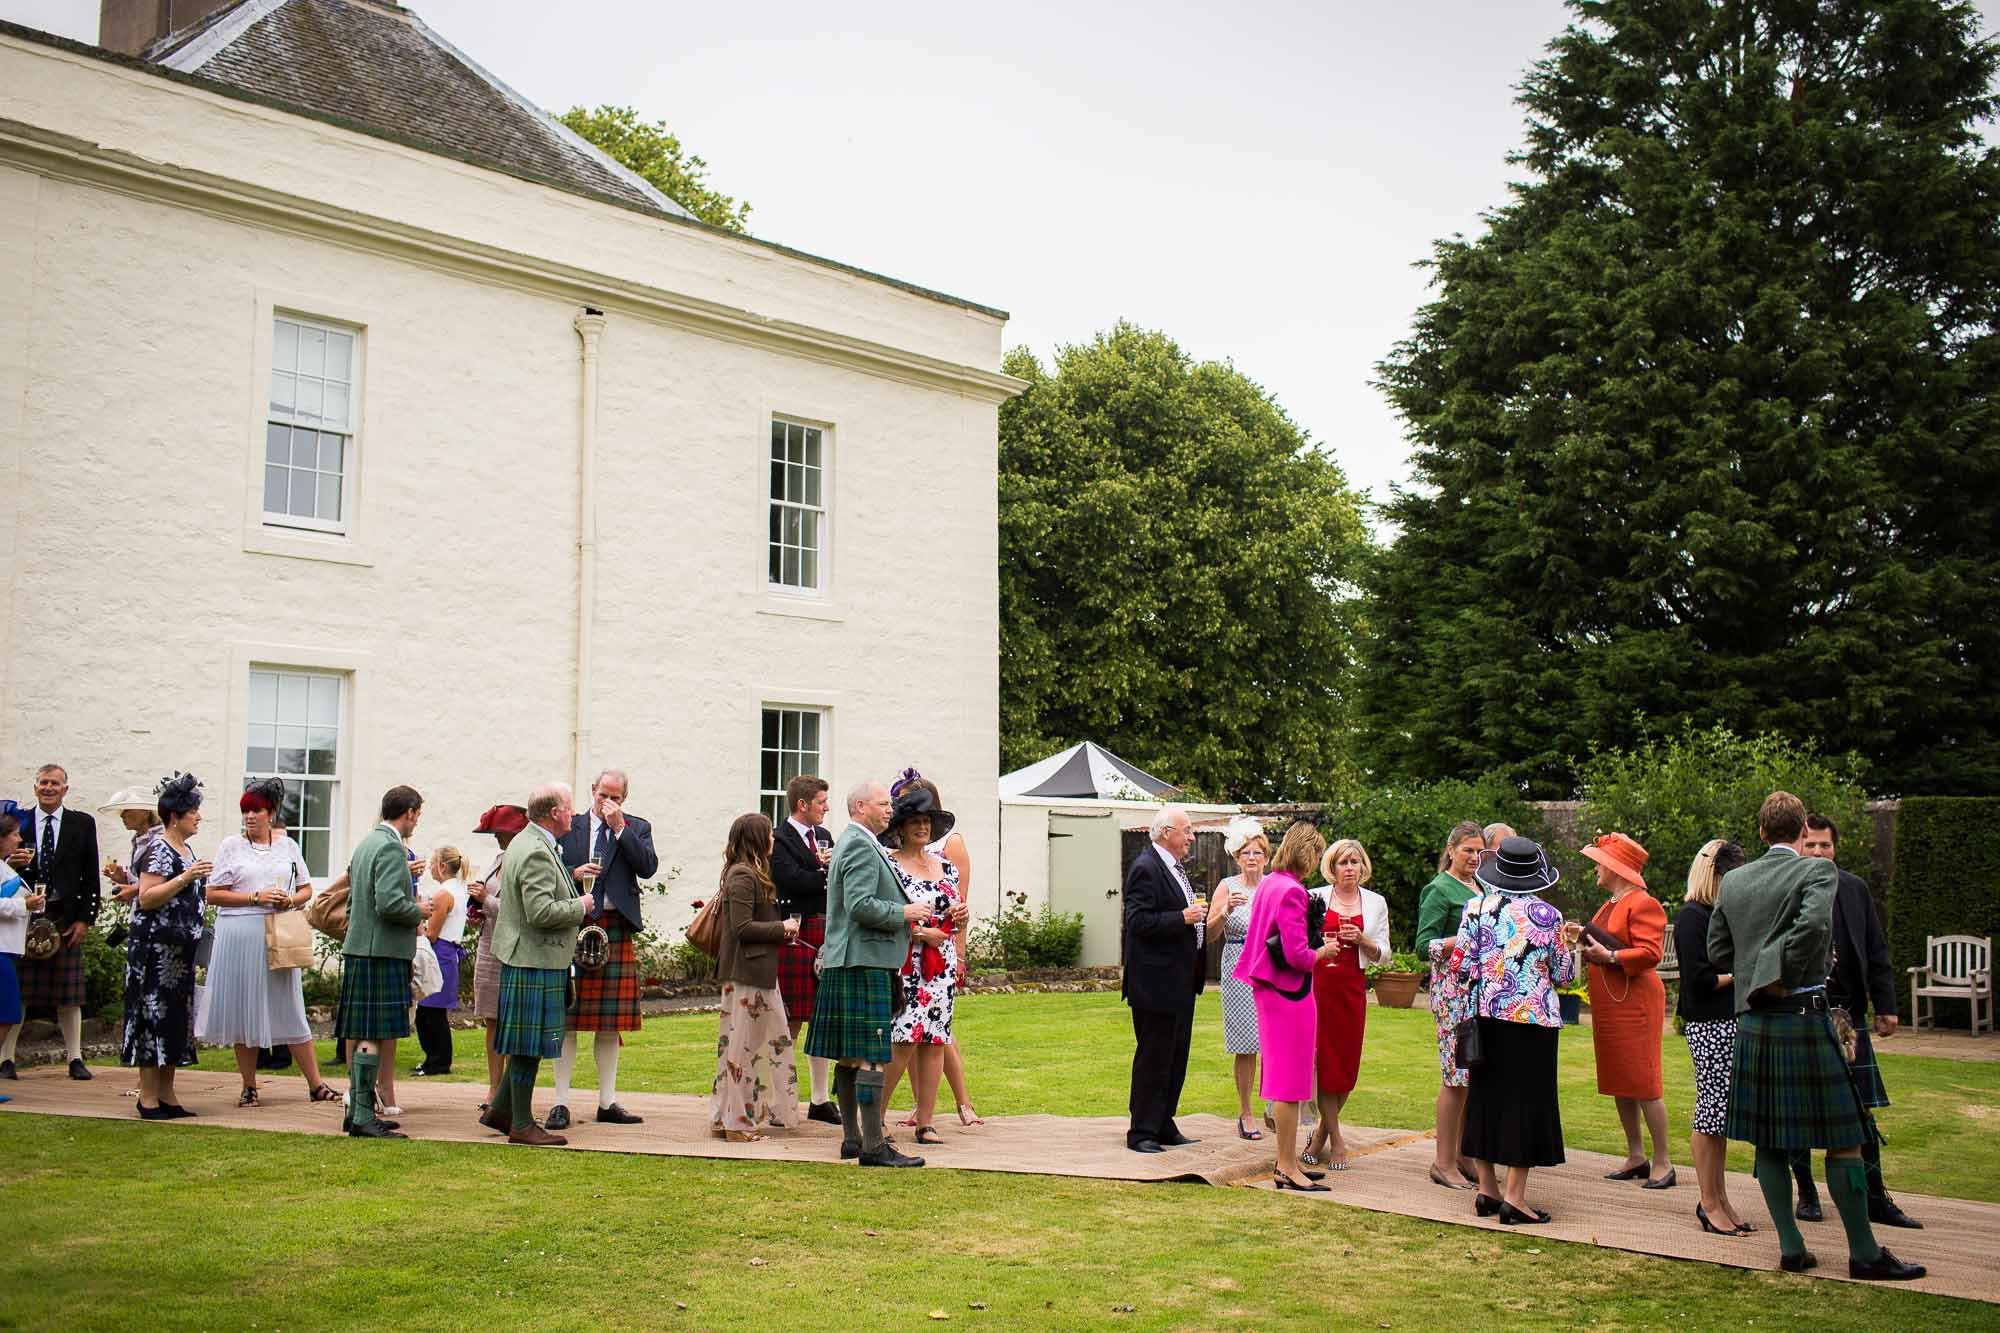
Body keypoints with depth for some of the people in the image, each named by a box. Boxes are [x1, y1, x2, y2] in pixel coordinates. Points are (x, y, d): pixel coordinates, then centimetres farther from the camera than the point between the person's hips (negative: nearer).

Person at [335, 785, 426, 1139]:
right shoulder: (391, 847, -14)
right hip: (382, 953, -10)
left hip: (359, 949, 10)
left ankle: (357, 1110, 20)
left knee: (359, 1035, 14)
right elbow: (389, 903, -23)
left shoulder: (366, 843, 17)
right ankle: (362, 1116, -6)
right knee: (374, 1037, -8)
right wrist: (419, 911, -8)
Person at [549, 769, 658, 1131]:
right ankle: (561, 1102, 4)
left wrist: (620, 827, -9)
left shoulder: (636, 828, 9)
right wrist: (573, 874, -12)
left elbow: (648, 867, -6)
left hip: (617, 929, 1)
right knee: (568, 1018, -1)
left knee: (611, 1020, 7)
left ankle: (607, 1102, 15)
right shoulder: (569, 826, 8)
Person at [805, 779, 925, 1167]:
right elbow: (860, 906, -22)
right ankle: (873, 1146, -8)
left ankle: (852, 1138, 18)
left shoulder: (848, 843, 21)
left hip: (845, 962, 11)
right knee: (870, 1058, -9)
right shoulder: (861, 846, -13)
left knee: (849, 1057, 12)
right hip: (864, 962, -11)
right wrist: (903, 913, -12)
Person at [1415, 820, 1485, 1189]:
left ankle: (1464, 1156, 16)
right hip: (1452, 989, -8)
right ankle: (1443, 1162, -1)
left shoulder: (1480, 888, 19)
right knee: (1456, 1075, -8)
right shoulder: (1440, 889, -5)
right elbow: (1424, 946, -11)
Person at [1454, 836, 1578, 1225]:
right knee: (1526, 1100, 2)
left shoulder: (1475, 908, -2)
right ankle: (1514, 1197, 0)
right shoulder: (1547, 914, -6)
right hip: (1532, 1018, -3)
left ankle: (1486, 1189, 17)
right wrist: (1566, 944, 20)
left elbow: (1461, 965, -4)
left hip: (1485, 1017, 3)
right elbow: (1564, 974, 2)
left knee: (1485, 1094, 12)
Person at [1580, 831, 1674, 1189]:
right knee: (1618, 1082, 11)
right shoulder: (1610, 906, 20)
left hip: (1635, 1002, -10)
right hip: (1608, 1005, 10)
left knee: (1644, 1081, -7)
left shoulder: (1644, 904, -11)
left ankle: (1663, 1163, -1)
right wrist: (1588, 945, 11)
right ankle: (1635, 1157, 19)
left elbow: (1650, 954, -20)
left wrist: (1610, 956, -23)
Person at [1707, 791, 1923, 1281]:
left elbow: (1717, 951, 9)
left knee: (1769, 1139, 10)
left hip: (1752, 1023, 6)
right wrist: (1786, 978, -12)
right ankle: (1864, 1253, 7)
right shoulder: (1817, 870, -7)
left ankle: (1791, 1247, 14)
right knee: (1843, 1139, 3)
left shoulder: (1734, 880, 8)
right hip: (1805, 1018, -5)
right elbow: (1813, 924, -25)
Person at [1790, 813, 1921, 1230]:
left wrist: (1885, 1006, 8)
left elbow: (1876, 952, 12)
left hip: (1847, 1013, 3)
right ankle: (1806, 1194, 19)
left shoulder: (1855, 889, 7)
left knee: (1861, 1111, 5)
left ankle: (1875, 1199, 14)